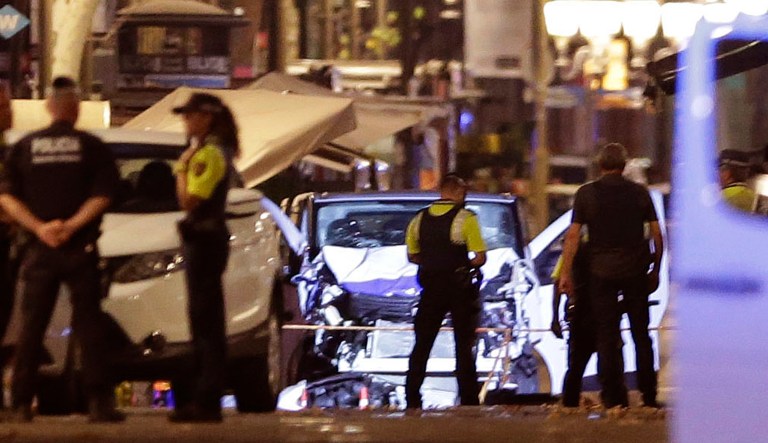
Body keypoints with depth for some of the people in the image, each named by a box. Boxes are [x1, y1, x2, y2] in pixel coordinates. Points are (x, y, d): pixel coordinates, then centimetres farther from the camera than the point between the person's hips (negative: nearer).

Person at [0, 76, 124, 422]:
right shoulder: (91, 147, -2)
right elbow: (102, 195, -10)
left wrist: (39, 227, -9)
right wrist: (71, 225, -12)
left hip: (38, 250, 2)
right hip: (80, 248, -2)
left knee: (31, 328, 7)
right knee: (89, 326, 0)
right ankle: (99, 402, -6)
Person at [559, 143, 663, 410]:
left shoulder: (586, 193, -1)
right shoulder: (639, 193, 3)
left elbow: (573, 235, -6)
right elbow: (656, 233, 4)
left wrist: (566, 273, -3)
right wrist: (655, 269, 13)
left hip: (602, 271, -1)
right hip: (635, 270, 1)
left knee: (606, 337, 3)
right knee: (641, 334, 9)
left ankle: (614, 398, 0)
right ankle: (649, 396, 8)